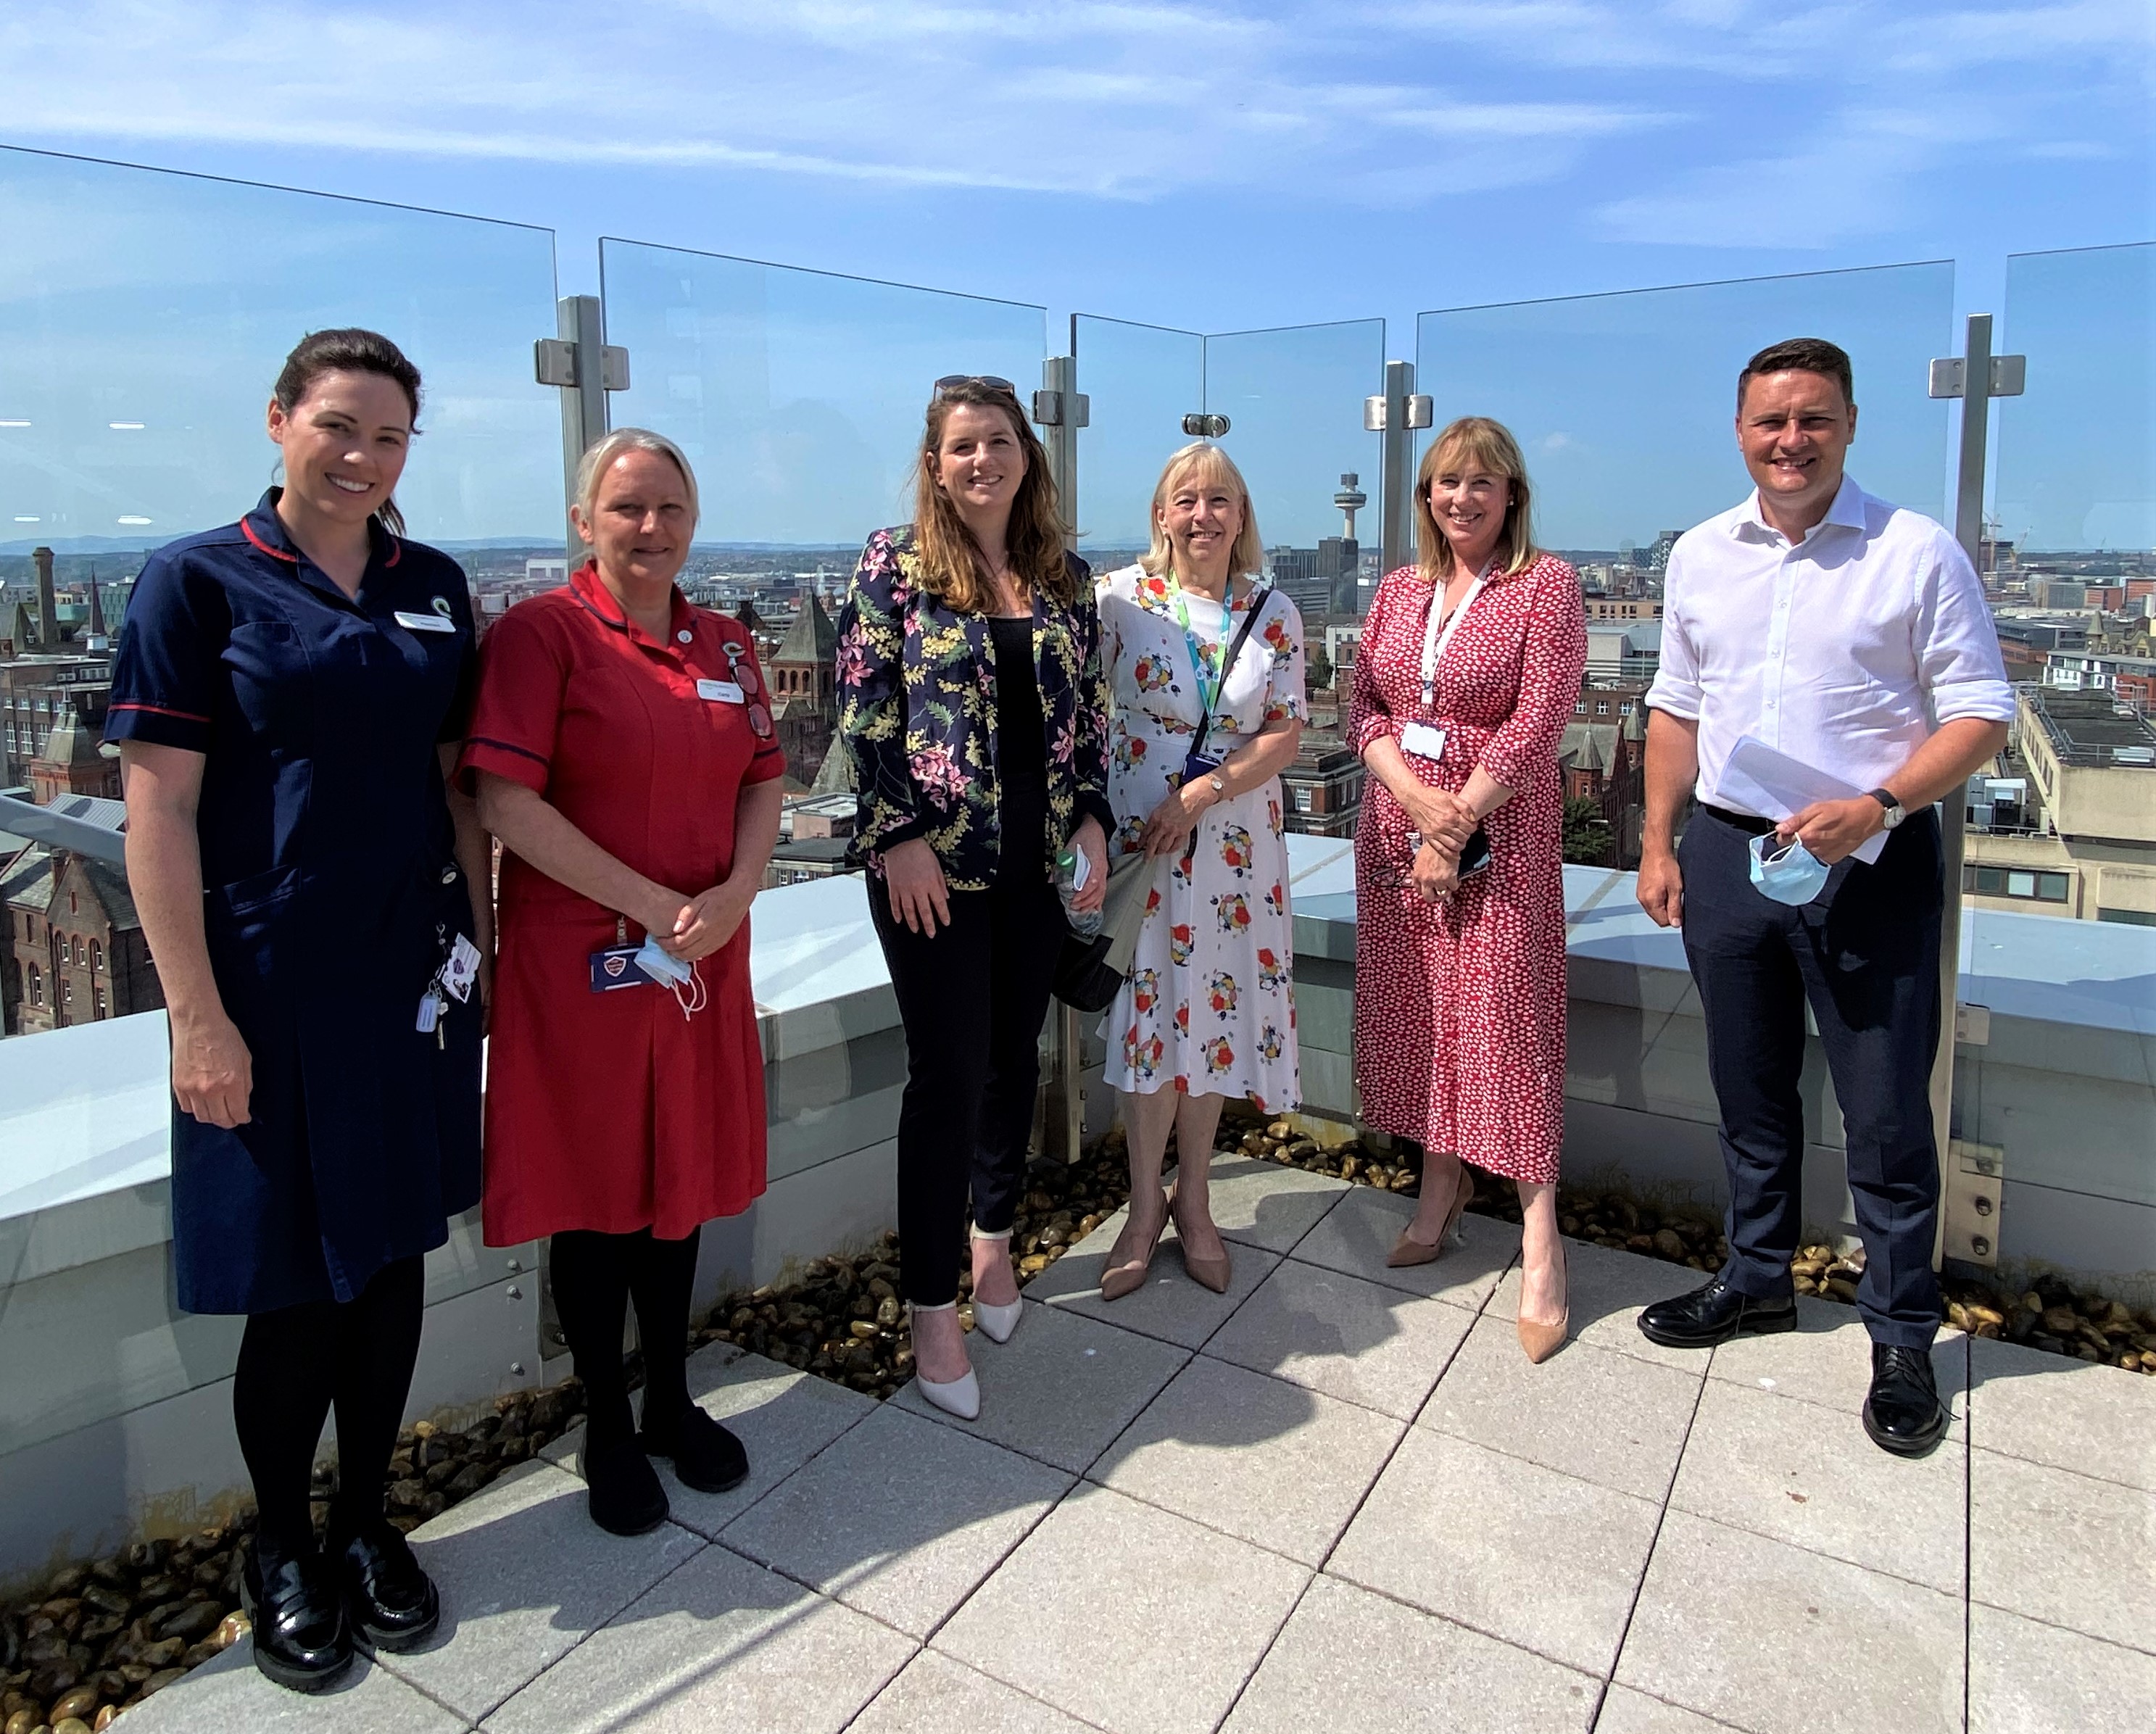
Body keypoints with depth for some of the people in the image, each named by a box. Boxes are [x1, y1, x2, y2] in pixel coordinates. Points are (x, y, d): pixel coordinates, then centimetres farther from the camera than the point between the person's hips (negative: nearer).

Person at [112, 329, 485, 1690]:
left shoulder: (434, 588, 7)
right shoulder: (200, 582, -5)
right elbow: (158, 811, -9)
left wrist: (479, 940, 8)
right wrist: (197, 1015, -13)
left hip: (415, 977, 4)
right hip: (274, 989, -4)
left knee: (394, 1258, 13)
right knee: (297, 1284, 6)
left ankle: (367, 1524, 34)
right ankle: (283, 1547, 31)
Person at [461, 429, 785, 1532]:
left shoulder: (723, 643, 9)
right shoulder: (540, 632, -10)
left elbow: (763, 782, 10)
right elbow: (506, 804, -17)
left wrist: (733, 895, -8)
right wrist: (654, 907, -17)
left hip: (703, 957, 5)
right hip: (579, 963, -5)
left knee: (680, 1179, 16)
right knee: (594, 1193, 8)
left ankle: (671, 1401, 35)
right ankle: (606, 1430, 27)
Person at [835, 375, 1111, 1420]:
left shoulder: (1064, 576, 10)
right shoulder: (894, 562, -3)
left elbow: (1089, 712, 13)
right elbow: (863, 707, -7)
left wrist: (1090, 820, 3)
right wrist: (900, 834, -13)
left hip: (1038, 858, 5)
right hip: (932, 859, -4)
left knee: (1013, 1056, 13)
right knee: (948, 1072, -3)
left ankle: (994, 1239, 34)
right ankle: (931, 1307, 10)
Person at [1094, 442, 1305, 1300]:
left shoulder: (1274, 613, 2)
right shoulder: (1122, 597, -3)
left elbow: (1287, 733, -1)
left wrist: (1204, 794, -14)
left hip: (1235, 841, 2)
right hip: (1138, 832, -2)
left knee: (1213, 1009, 8)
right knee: (1149, 1008, 2)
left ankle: (1192, 1199, 26)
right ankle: (1146, 1205, 20)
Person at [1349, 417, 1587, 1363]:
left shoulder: (1546, 583, -4)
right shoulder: (1400, 589, 12)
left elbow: (1537, 723, -11)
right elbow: (1363, 708, 5)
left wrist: (1459, 821, -14)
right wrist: (1417, 797, -11)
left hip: (1500, 826, -5)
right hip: (1398, 817, 5)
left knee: (1504, 1009, -7)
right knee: (1414, 1003, 9)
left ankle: (1540, 1237, 0)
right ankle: (1442, 1181, 27)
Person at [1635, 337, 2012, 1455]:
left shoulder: (1918, 553, -6)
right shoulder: (1700, 556, 7)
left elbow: (1980, 714, -6)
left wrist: (1874, 807, -21)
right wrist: (1659, 844, 9)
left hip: (1869, 860, -4)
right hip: (1726, 851, 4)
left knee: (1886, 1111, 3)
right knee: (1748, 1091, 17)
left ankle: (1902, 1339, 22)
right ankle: (1757, 1280, 36)